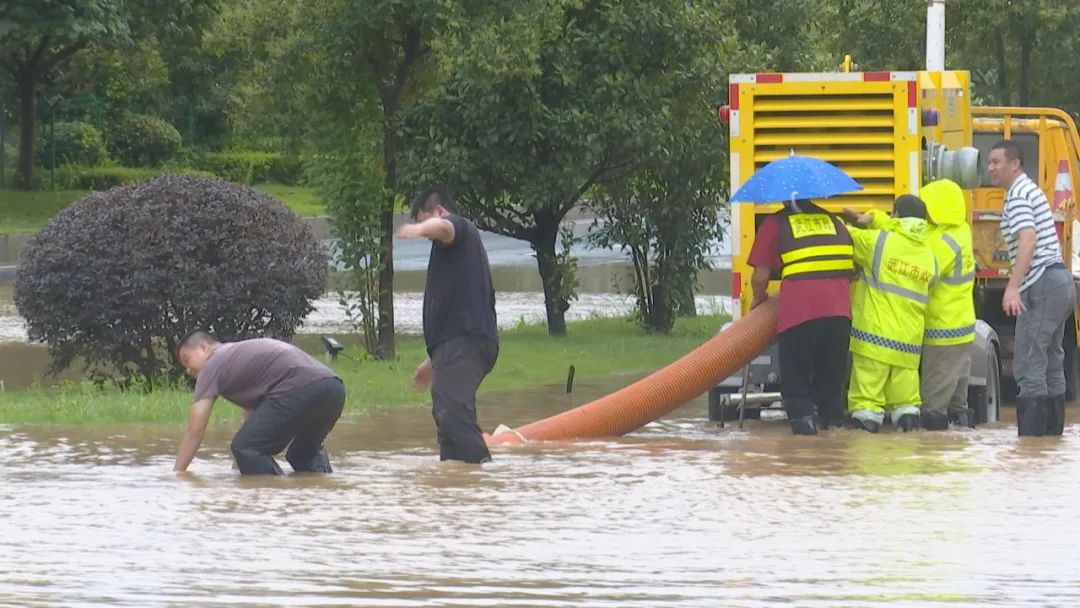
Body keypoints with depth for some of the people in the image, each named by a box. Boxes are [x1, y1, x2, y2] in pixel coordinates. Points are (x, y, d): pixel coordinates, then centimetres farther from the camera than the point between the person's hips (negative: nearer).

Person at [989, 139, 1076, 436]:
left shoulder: (1018, 195, -10)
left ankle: (1031, 439, -18)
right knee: (1051, 366, 14)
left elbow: (1028, 240, -24)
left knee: (1028, 367, -13)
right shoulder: (1031, 190, 22)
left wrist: (1013, 287, -32)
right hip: (1061, 281, 11)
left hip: (1042, 284, -11)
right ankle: (1053, 436, 16)